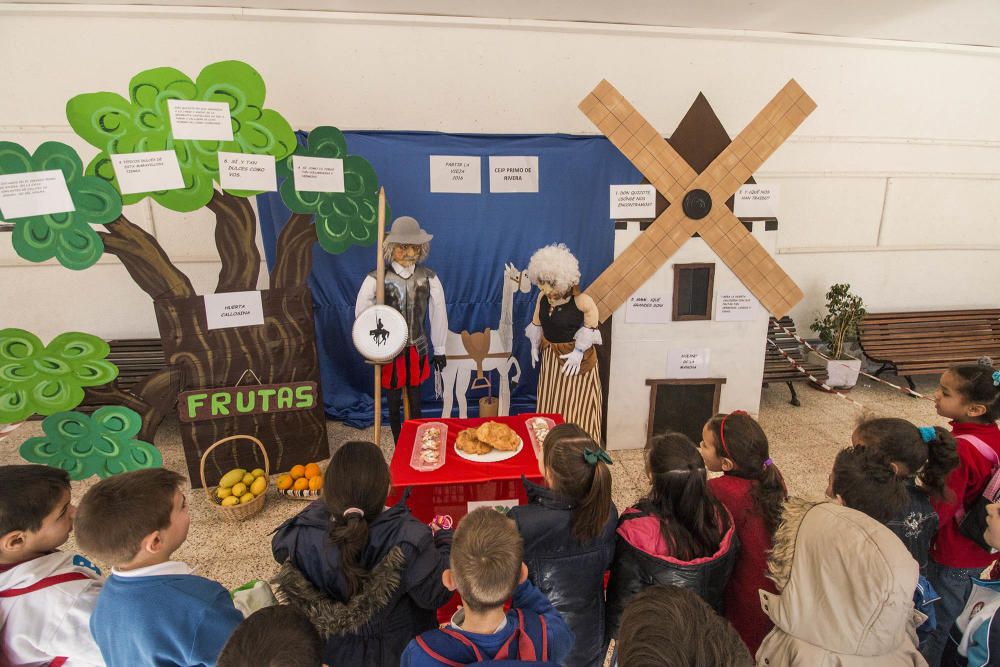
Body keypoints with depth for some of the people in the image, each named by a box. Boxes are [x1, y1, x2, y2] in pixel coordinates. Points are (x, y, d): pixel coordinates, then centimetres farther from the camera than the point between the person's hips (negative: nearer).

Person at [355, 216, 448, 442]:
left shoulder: (429, 278, -5)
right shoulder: (376, 279, -11)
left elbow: (438, 314, 2)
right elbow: (362, 315, -6)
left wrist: (439, 349, 6)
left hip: (417, 349, 1)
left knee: (415, 402, 13)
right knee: (394, 403, 12)